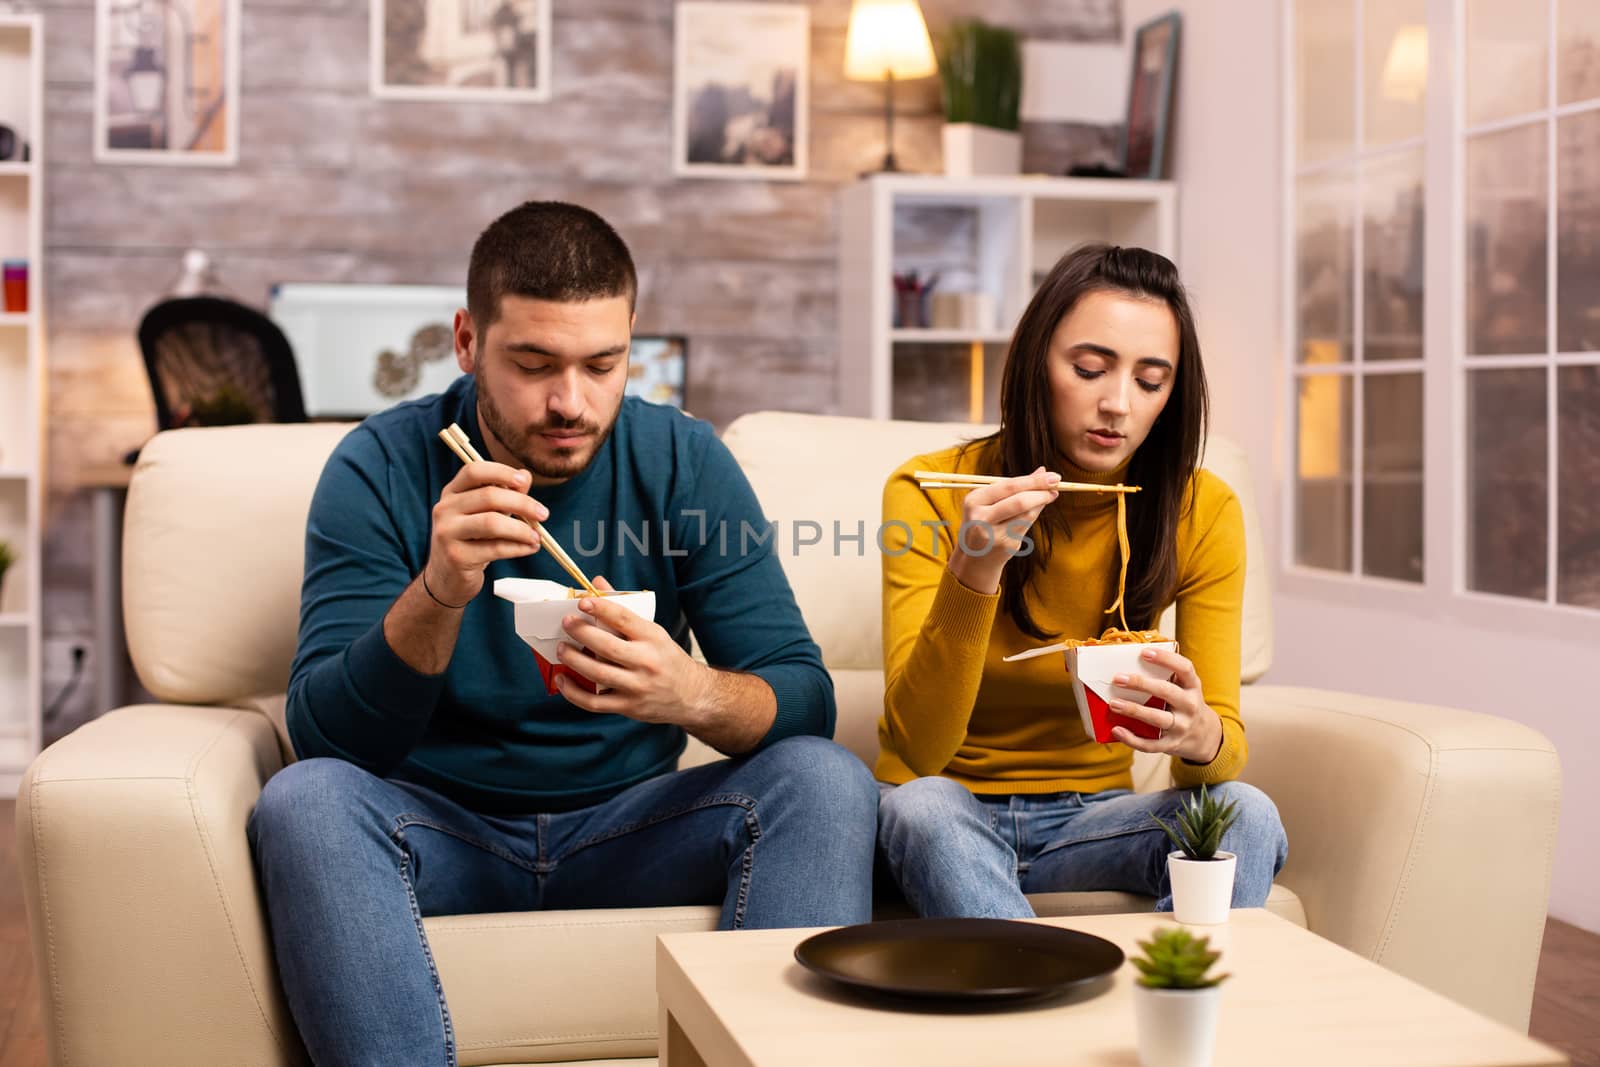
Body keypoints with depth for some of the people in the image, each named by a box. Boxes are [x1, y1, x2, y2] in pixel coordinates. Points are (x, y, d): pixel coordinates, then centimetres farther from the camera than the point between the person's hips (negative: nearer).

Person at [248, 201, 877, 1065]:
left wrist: (693, 694, -33)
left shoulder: (681, 460, -5)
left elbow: (806, 702, -9)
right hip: (441, 825, -1)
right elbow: (323, 734, -16)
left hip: (625, 827, 1)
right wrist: (436, 594, -35)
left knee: (826, 781, -22)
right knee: (304, 802, -31)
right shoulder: (381, 467, -9)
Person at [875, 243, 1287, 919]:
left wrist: (1200, 736, -34)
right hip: (953, 811, -2)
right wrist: (972, 576, -36)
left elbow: (1227, 744, -9)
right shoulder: (928, 495, -14)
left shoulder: (1203, 512, -6)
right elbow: (916, 750, -21)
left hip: (1092, 816, 2)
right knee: (921, 806, -35)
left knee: (1246, 817, -27)